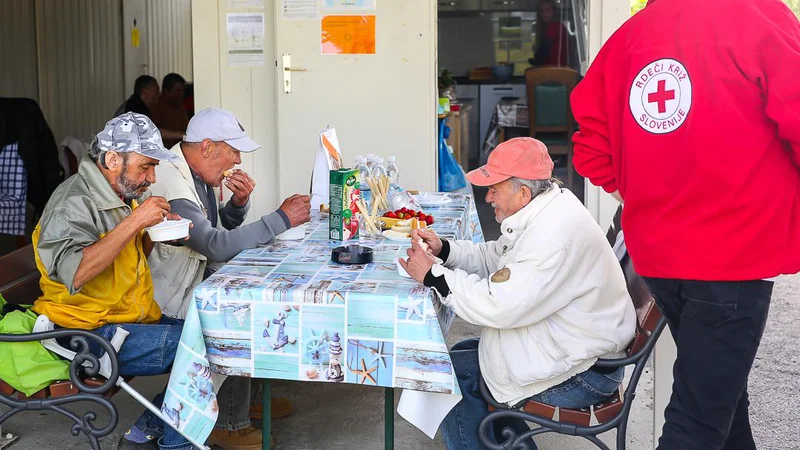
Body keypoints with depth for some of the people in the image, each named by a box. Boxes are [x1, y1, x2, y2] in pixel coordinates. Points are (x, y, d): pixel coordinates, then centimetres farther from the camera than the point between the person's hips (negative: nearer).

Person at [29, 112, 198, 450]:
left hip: (134, 319, 10)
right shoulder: (74, 202, -16)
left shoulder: (119, 194, 13)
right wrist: (134, 222, -29)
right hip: (94, 336, -10)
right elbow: (73, 273, -32)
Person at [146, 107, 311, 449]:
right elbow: (217, 245, -33)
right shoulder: (170, 184, -26)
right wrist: (282, 219, -30)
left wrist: (239, 202, -6)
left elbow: (223, 229, 16)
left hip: (199, 277, 10)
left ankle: (248, 395, 20)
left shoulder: (199, 175, 5)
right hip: (171, 296, -10)